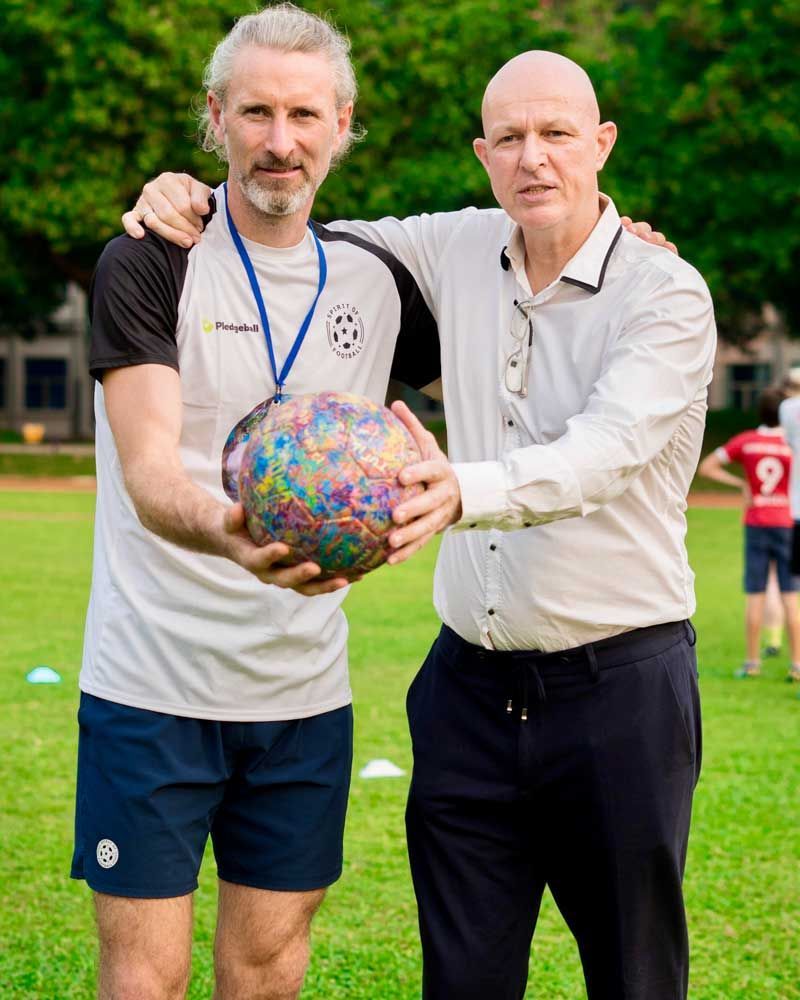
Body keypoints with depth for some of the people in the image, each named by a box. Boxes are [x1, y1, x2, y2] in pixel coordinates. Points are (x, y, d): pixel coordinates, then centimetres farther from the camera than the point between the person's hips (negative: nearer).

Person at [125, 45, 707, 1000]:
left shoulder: (666, 294, -11)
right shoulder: (463, 251, 5)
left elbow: (599, 459, -28)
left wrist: (463, 490, -48)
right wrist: (194, 198, 0)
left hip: (617, 689, -4)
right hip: (472, 686, 5)